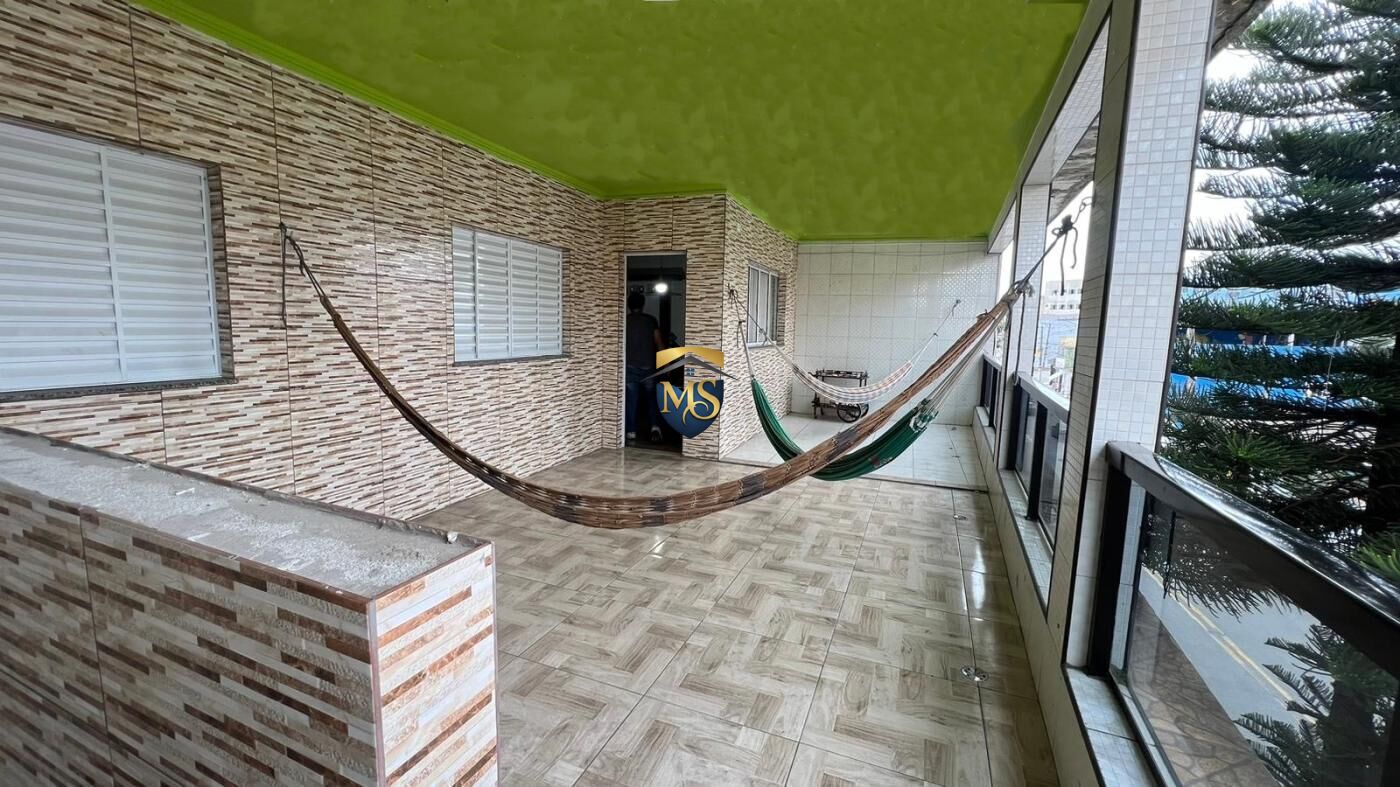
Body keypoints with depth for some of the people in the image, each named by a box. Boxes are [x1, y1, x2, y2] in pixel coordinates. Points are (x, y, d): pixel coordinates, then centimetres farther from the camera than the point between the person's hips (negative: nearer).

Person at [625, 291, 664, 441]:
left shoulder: (625, 321, 1)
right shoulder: (651, 320, 3)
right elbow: (658, 343, 2)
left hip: (630, 366, -1)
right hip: (648, 366, 1)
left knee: (631, 400, 7)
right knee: (651, 398, 13)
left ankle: (631, 432, 10)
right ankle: (655, 426, -4)